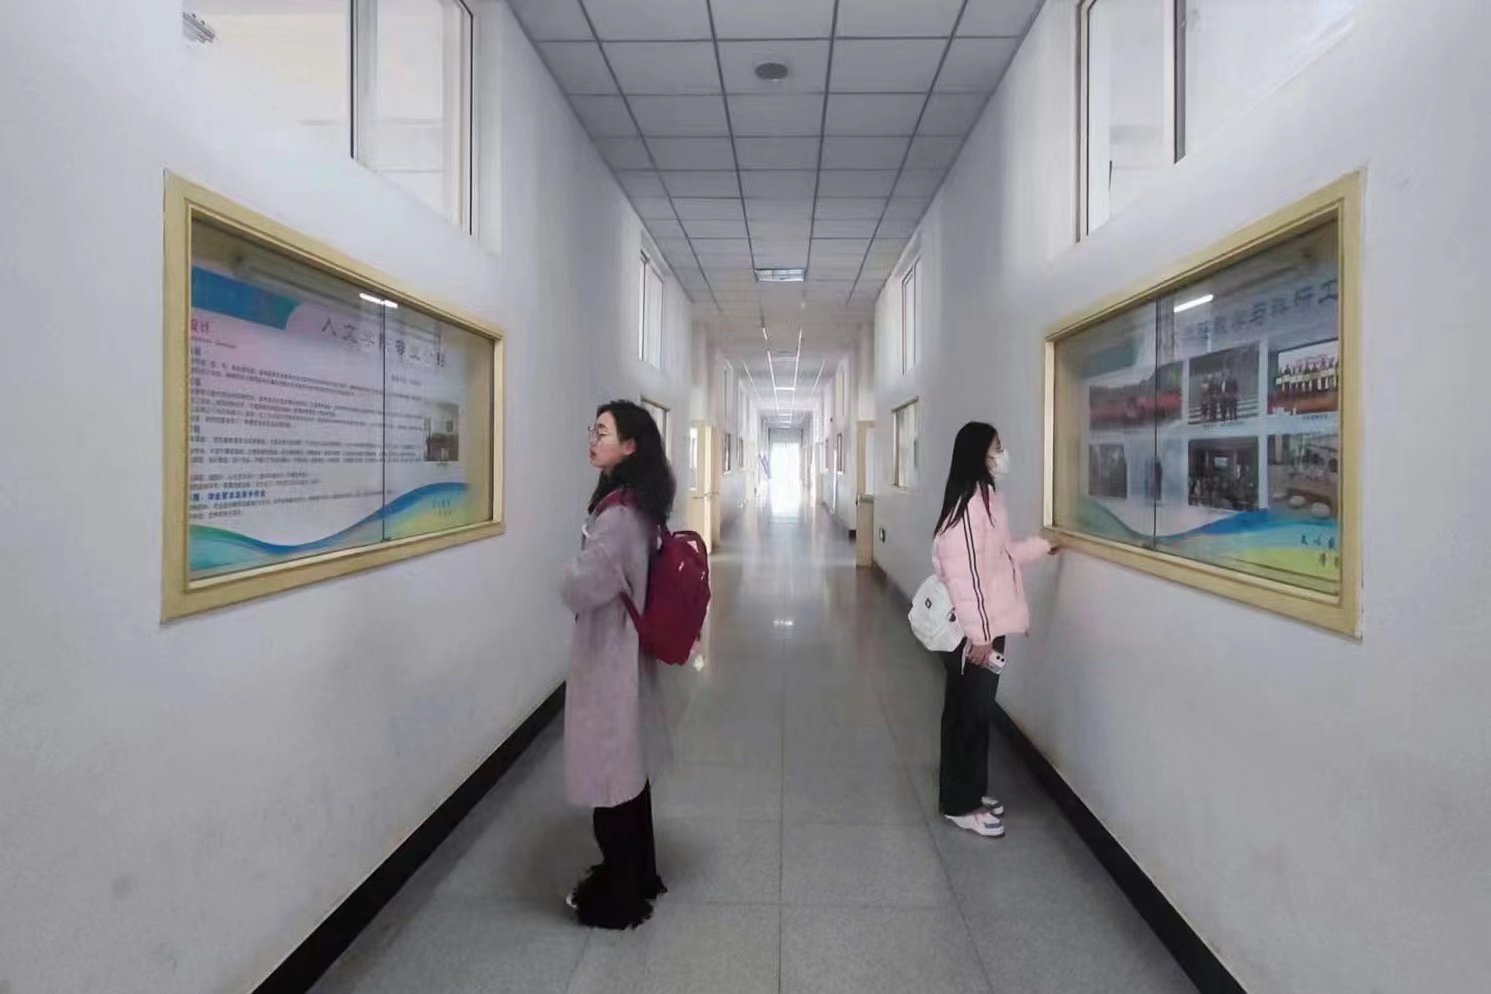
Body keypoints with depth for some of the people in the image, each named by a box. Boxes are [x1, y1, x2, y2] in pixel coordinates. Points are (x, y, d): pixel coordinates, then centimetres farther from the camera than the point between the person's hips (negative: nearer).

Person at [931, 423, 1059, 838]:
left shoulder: (987, 496, 11)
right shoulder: (969, 502, -20)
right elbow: (963, 572, -24)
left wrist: (1040, 547, 27)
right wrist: (979, 634, -24)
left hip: (988, 625, 10)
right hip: (972, 631, -10)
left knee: (977, 713, 18)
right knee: (967, 715, 3)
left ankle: (972, 794, 32)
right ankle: (959, 804, 17)